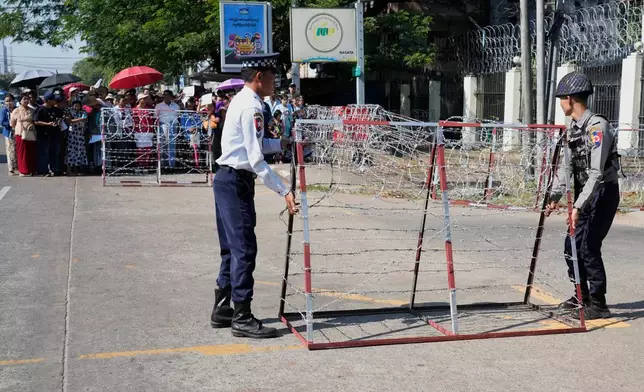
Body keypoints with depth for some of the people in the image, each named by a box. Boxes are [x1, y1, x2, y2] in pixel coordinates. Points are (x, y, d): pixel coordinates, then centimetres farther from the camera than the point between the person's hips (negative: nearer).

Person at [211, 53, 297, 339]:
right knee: (245, 248, -6)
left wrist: (282, 143, 13)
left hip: (227, 179, 10)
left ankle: (222, 310, 24)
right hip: (237, 182, -10)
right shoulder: (252, 107, -17)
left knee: (232, 248, 16)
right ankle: (242, 318, 0)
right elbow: (256, 160, -22)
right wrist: (284, 191, -22)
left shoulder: (240, 101, 14)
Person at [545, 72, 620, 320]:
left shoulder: (597, 127, -23)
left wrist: (578, 206, -32)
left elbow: (596, 173, -28)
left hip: (603, 193, -9)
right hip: (586, 194, 9)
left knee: (588, 247, -11)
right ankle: (582, 296, 27)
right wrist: (556, 196, 4)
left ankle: (598, 304, 0)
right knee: (572, 245, 11)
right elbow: (567, 165, 12)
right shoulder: (573, 128, 6)